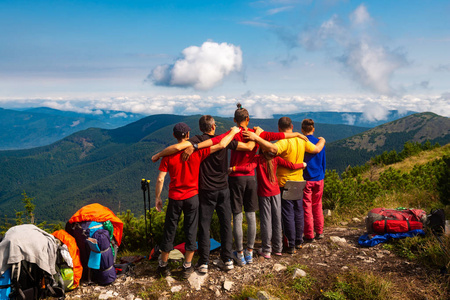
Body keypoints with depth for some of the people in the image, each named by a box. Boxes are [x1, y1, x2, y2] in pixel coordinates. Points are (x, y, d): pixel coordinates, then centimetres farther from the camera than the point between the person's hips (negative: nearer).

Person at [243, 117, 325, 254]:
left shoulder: (284, 142, -20)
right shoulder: (302, 140, 1)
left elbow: (273, 149, -41)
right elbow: (317, 149, 12)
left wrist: (256, 138, -42)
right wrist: (322, 141, 33)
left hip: (285, 183, -6)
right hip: (299, 182, 6)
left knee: (288, 214, 3)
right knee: (298, 212, 18)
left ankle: (291, 245, 11)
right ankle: (299, 241, 31)